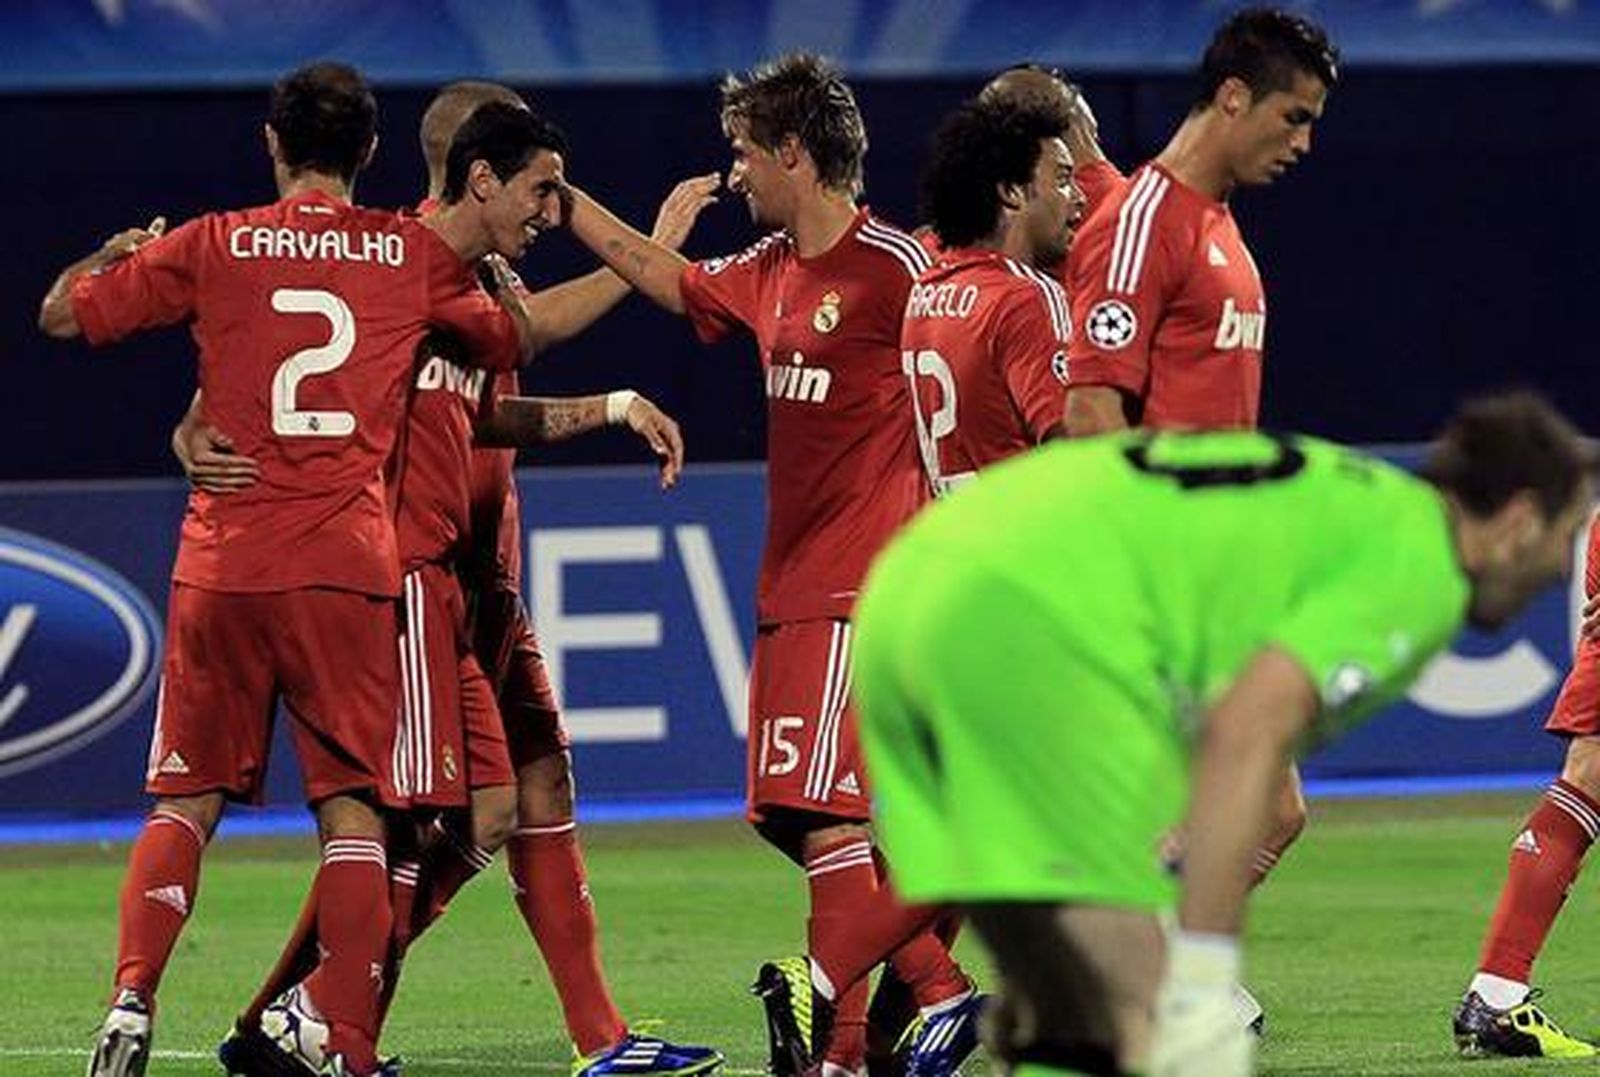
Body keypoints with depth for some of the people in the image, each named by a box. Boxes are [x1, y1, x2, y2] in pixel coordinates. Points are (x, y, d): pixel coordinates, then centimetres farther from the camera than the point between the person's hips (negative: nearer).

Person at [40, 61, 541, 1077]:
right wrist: (499, 245, 35)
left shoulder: (212, 245, 2)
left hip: (221, 563, 1)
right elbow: (514, 342, 21)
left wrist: (114, 253, 29)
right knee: (353, 809, 1)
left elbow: (64, 313, 11)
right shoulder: (416, 254, 5)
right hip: (345, 566, -1)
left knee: (185, 801, 10)